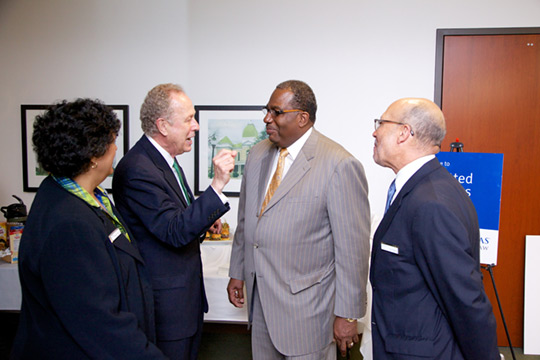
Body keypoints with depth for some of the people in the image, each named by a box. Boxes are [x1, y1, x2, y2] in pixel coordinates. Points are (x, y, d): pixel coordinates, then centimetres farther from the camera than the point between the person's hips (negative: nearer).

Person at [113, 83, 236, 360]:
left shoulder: (162, 158, 7)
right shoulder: (137, 169, -24)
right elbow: (174, 232, -29)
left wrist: (203, 221, 2)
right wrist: (217, 185, -34)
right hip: (165, 303, -9)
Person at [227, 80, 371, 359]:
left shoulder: (340, 166, -18)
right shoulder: (257, 155, 6)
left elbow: (353, 247, -16)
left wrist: (347, 314, -12)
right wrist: (237, 272, 16)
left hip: (306, 307, -6)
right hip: (260, 299, 7)